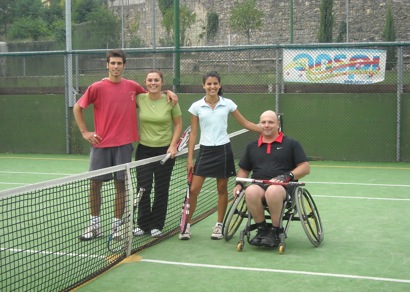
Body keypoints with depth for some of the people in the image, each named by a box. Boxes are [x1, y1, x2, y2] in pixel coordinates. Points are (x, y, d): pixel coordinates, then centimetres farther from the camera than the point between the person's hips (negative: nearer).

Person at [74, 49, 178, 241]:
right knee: (95, 183, 2)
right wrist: (85, 132, 0)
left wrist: (168, 92, 6)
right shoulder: (97, 87, -3)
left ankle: (117, 225, 16)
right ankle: (95, 225, 15)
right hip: (101, 144, -1)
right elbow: (77, 107, 6)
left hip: (124, 144, 1)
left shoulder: (132, 86, 5)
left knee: (121, 185, 5)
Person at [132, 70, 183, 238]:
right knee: (143, 189, 0)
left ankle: (156, 226, 19)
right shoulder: (140, 99, -2)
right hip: (144, 149, 1)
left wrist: (173, 145, -6)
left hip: (165, 150, -1)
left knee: (161, 190, 5)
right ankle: (143, 225, 16)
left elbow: (178, 124, 3)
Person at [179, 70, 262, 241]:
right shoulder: (196, 106, 1)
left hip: (223, 150, 0)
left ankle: (219, 226, 21)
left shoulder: (228, 104, 1)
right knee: (193, 190, -3)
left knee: (222, 189, 7)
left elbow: (245, 123, 7)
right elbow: (193, 133, 4)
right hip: (205, 150, 0)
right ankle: (186, 225, 11)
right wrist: (190, 158, 1)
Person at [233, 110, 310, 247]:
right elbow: (244, 169, 30)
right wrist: (239, 184, 8)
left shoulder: (291, 144, 11)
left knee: (273, 191, -40)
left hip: (283, 188, -3)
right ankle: (262, 229, -15)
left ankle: (275, 231, -19)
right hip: (258, 187, 3)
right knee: (251, 191, -35)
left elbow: (305, 167, 5)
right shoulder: (252, 146, 23)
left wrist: (287, 176, -12)